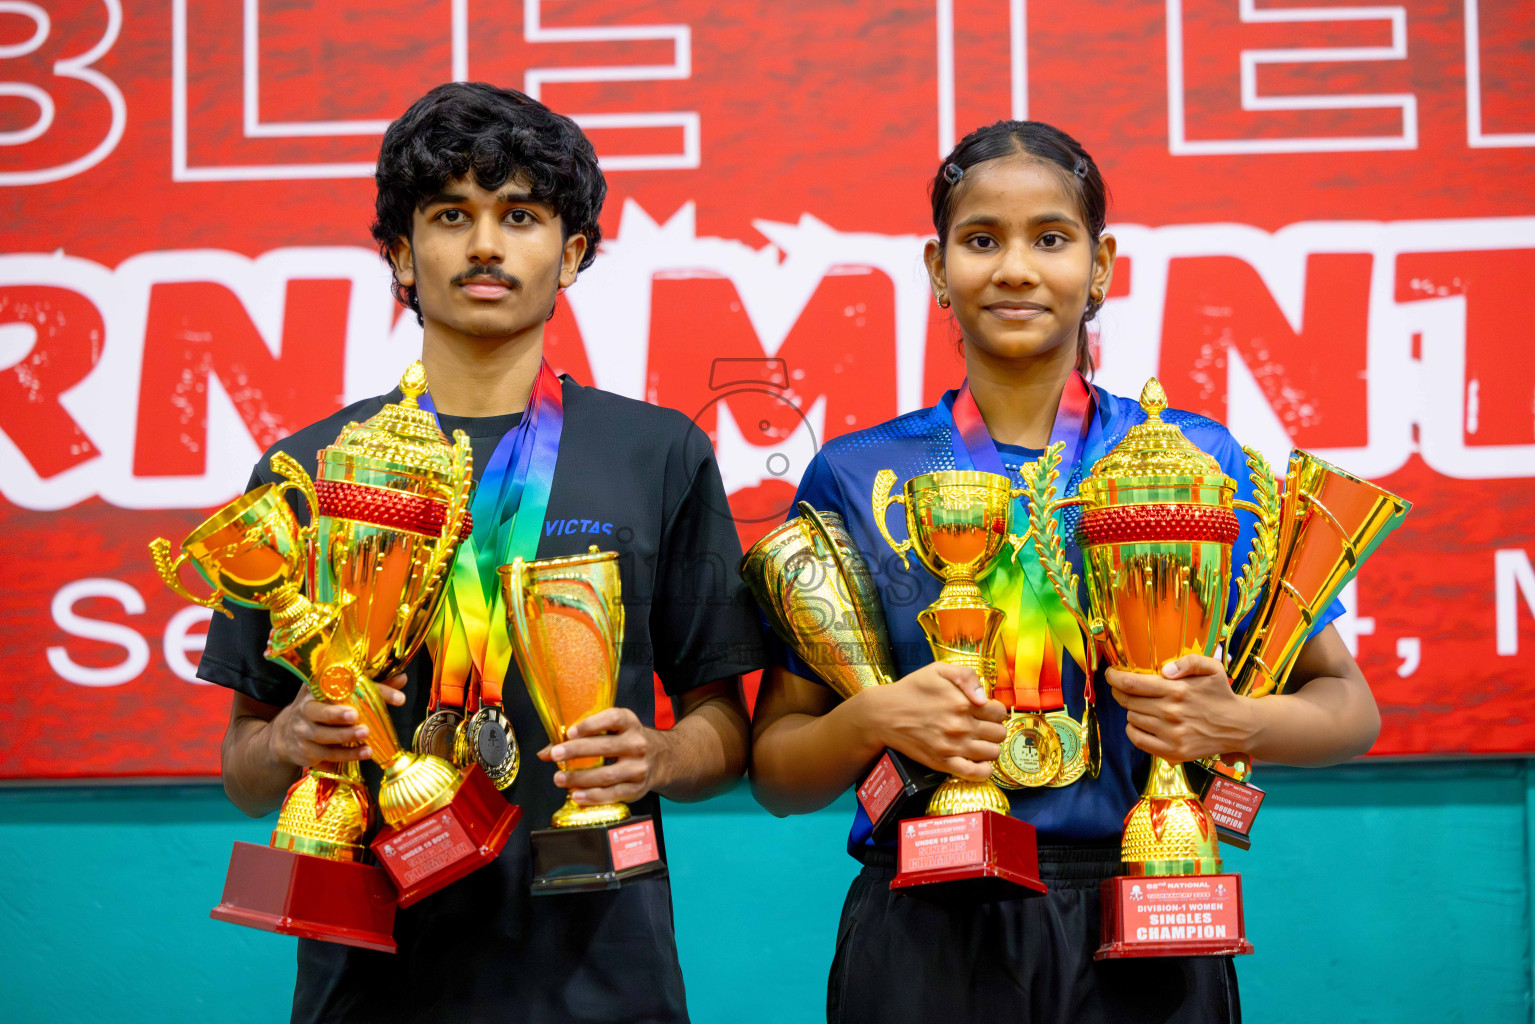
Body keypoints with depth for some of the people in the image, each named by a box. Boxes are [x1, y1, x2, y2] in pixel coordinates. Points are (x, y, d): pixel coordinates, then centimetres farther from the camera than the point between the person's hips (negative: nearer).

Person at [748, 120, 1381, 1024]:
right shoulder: (857, 476, 1)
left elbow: (1349, 706, 6)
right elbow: (775, 767, 4)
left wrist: (1231, 724, -14)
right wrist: (874, 719, -16)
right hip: (927, 941, 0)